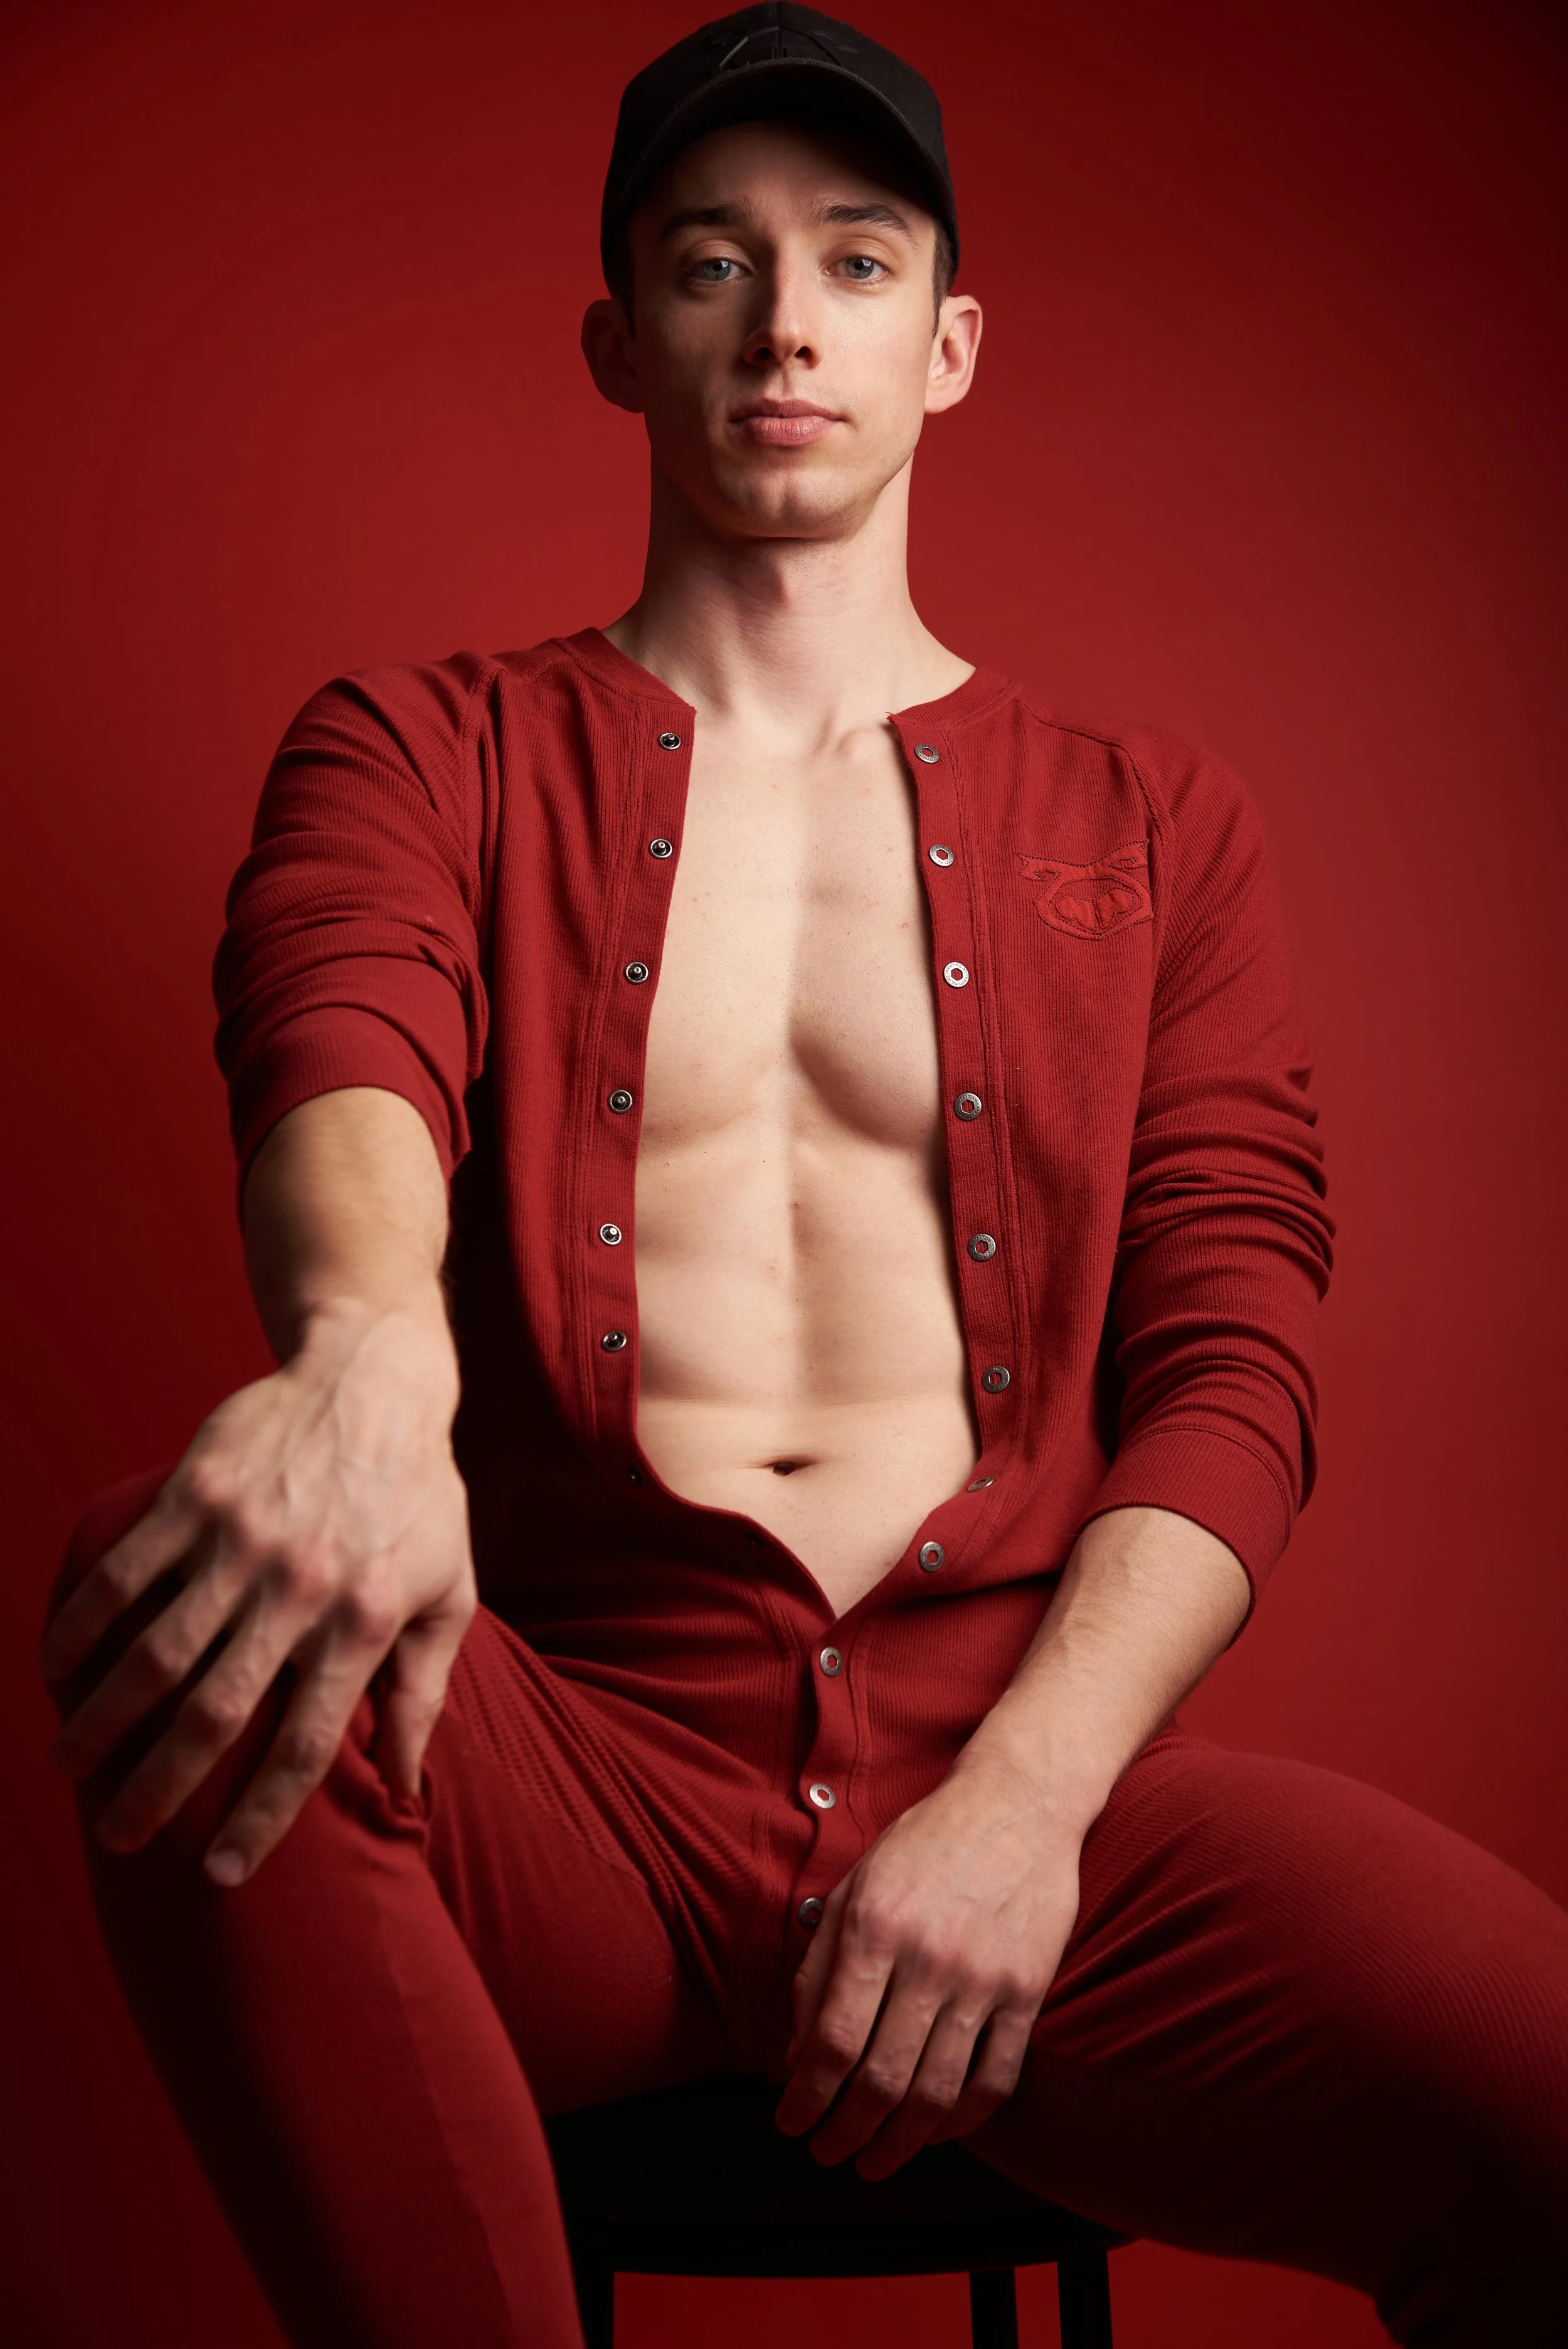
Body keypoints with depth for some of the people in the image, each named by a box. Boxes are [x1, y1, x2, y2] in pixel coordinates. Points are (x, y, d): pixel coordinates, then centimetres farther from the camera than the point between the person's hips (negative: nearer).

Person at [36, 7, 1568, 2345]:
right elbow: (336, 1048, -9)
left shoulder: (1154, 829, 17)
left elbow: (1232, 1369, 7)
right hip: (571, 1755, 0)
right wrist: (366, 1362, -35)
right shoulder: (423, 752, 14)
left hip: (1016, 1745, 1)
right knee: (159, 1589, -32)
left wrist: (1023, 1802, -11)